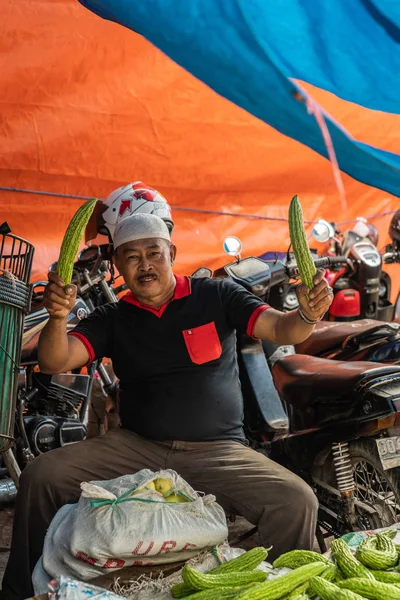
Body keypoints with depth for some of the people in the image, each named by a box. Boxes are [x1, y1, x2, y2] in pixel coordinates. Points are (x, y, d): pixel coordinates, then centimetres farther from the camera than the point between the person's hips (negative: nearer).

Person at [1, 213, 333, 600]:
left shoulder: (216, 296, 3)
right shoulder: (112, 319, 8)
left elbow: (280, 329, -6)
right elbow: (54, 363, -4)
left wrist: (307, 315, -31)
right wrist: (58, 319, -27)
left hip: (217, 451, -2)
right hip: (134, 447, 2)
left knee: (297, 503, -25)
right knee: (40, 478, -14)